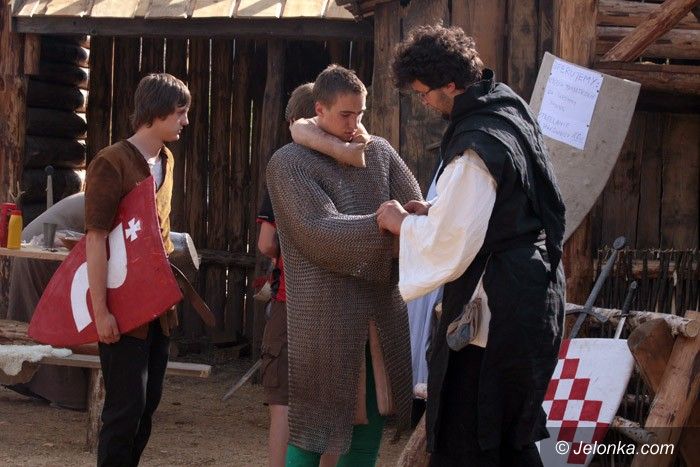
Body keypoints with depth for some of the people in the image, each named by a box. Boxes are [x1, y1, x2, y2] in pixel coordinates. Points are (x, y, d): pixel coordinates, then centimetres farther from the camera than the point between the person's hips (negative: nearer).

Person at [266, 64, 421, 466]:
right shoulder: (289, 163, -5)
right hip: (324, 313, -5)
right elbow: (319, 231, -17)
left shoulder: (379, 152, 10)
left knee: (372, 416, 10)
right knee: (314, 425, 0)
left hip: (383, 309, 5)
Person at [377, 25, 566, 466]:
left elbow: (448, 249, -20)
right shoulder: (512, 108, 7)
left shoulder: (474, 148, -23)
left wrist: (403, 223, -3)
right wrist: (435, 211, 12)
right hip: (535, 293, 10)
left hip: (494, 310, -10)